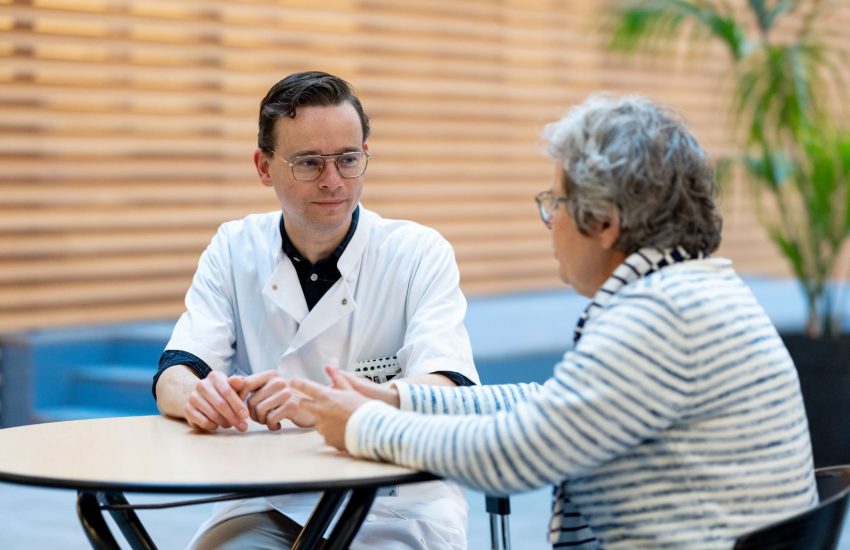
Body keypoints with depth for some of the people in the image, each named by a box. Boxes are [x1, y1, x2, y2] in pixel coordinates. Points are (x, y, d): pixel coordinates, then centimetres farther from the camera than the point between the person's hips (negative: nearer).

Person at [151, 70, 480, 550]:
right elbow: (174, 376, -2)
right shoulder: (234, 250, 6)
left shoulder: (421, 253, -4)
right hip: (270, 505, 1)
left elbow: (448, 393, -18)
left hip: (398, 508, -1)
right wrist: (197, 397, -28)